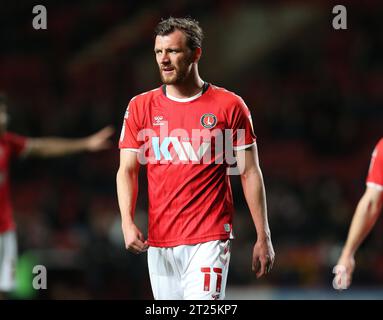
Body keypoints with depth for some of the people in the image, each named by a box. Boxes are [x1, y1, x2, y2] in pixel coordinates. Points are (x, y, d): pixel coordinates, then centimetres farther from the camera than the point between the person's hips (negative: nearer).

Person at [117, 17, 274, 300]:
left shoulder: (229, 106, 0)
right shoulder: (141, 107, 7)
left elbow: (250, 173, 2)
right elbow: (127, 170, 7)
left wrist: (263, 237, 0)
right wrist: (127, 222, -10)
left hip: (209, 240, -3)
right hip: (159, 241, 3)